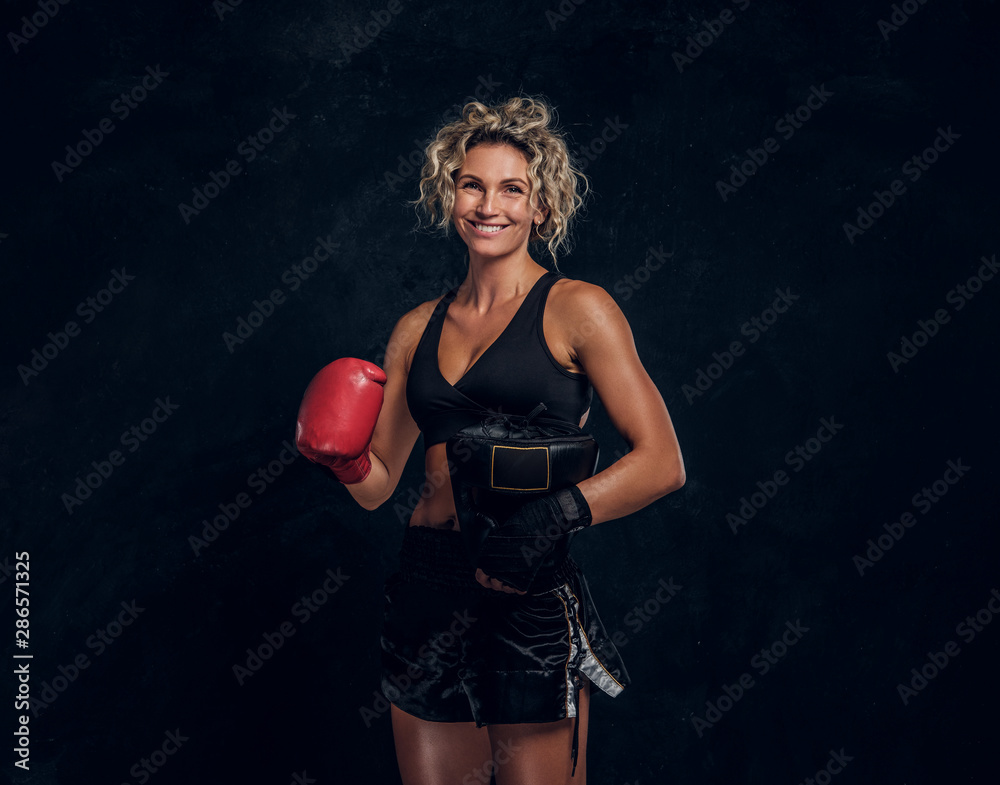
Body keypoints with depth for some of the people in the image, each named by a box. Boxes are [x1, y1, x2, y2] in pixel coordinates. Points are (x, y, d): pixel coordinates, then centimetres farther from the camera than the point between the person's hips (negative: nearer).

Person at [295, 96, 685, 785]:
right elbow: (378, 483, 15)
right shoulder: (418, 328, 12)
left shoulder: (575, 308, -3)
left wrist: (540, 520, -21)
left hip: (533, 602, -4)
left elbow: (662, 464, -10)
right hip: (426, 592, 5)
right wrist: (342, 455, -7)